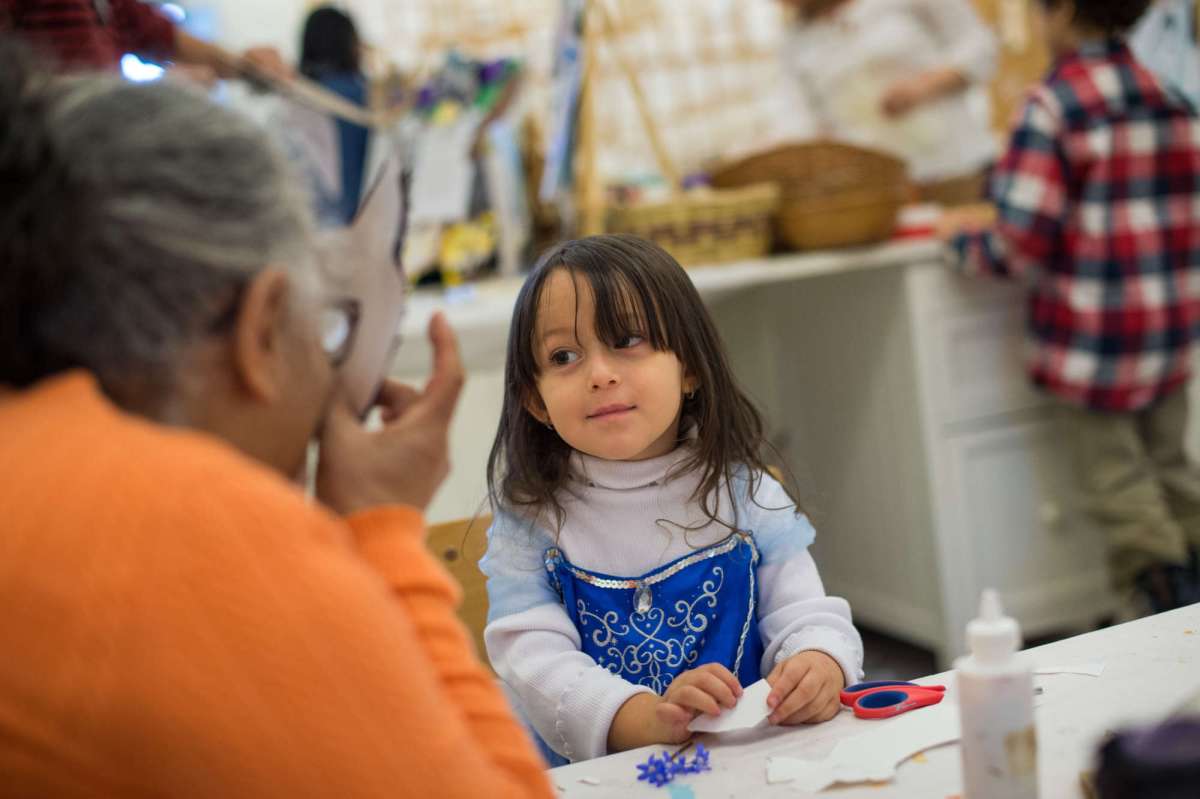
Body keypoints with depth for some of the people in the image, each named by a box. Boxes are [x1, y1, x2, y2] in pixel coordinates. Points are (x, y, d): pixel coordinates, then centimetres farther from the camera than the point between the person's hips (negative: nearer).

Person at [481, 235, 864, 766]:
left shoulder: (744, 495, 3)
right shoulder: (531, 520, -1)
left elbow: (806, 617, 0)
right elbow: (534, 660, -11)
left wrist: (819, 667, -23)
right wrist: (647, 719, -27)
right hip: (592, 774, 0)